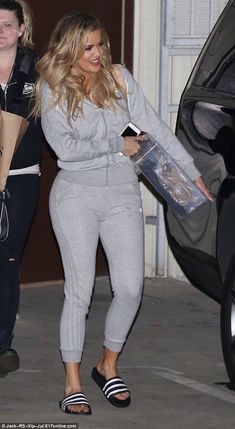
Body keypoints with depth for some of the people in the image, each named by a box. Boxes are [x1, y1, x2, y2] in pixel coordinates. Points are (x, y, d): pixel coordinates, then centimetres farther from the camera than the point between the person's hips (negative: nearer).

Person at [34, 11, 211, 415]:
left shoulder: (119, 78, 4)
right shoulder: (52, 89, -3)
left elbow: (155, 128, 4)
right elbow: (64, 146, -12)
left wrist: (191, 172, 1)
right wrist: (117, 145, -7)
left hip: (122, 194, 3)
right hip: (75, 195, -3)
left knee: (130, 288, -2)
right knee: (79, 290, -4)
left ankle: (108, 366, 21)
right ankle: (73, 384, 4)